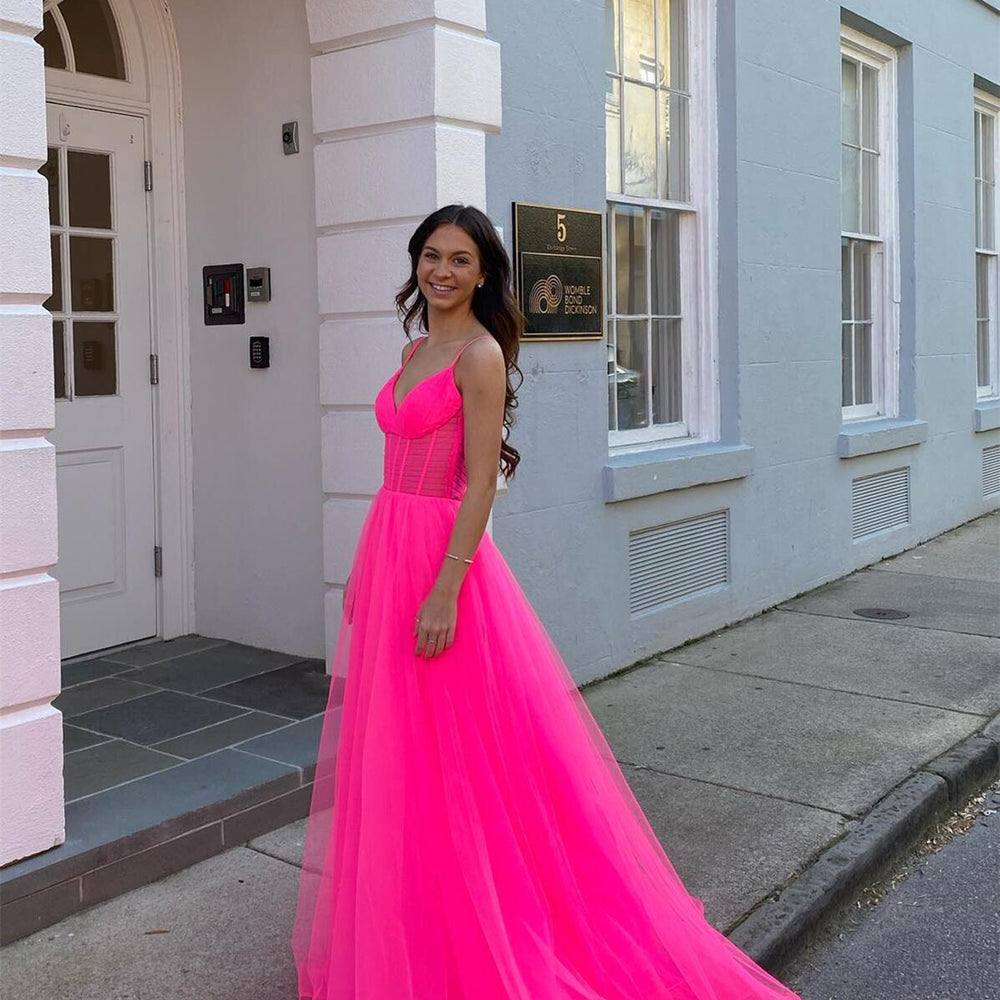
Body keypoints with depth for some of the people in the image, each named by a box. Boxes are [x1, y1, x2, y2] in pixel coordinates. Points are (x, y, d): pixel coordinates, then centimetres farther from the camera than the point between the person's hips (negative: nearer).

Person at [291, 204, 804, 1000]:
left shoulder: (480, 354, -12)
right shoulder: (417, 351, 14)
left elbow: (481, 485, -17)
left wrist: (444, 593, -22)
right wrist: (372, 569, 17)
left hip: (445, 555, -9)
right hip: (389, 552, 9)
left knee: (448, 759, 0)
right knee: (394, 752, 16)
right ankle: (407, 934, 33)